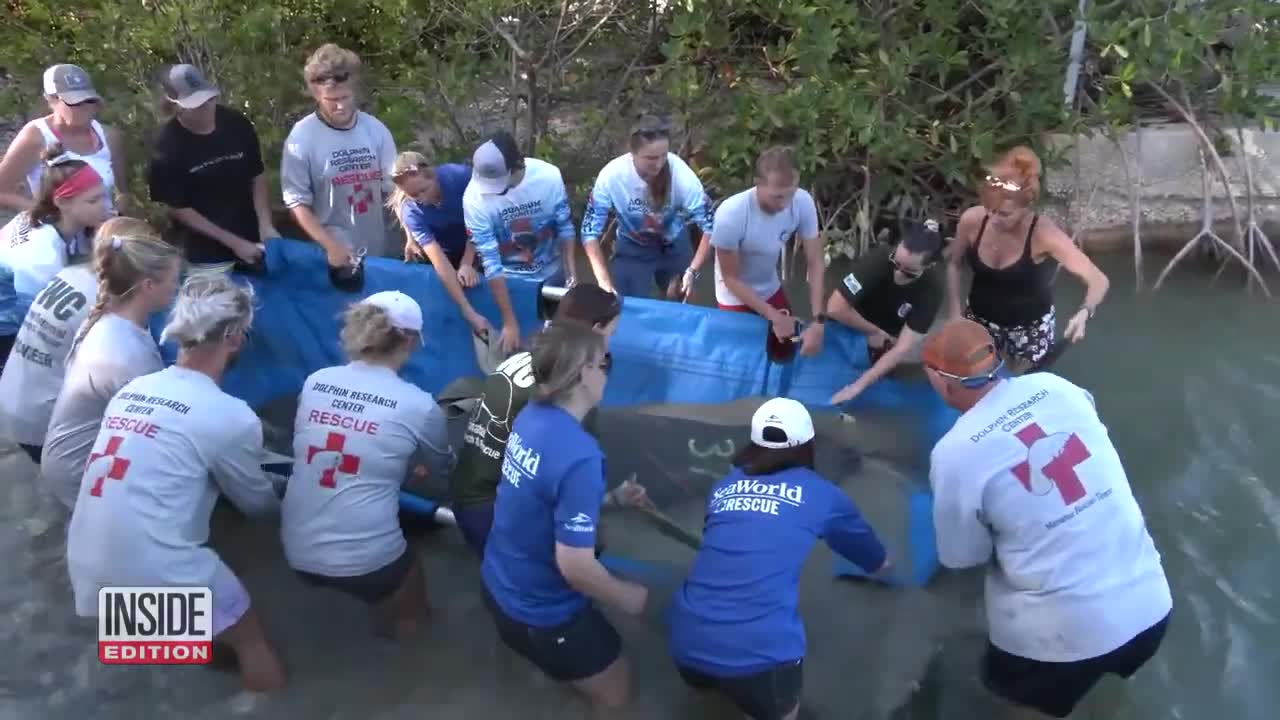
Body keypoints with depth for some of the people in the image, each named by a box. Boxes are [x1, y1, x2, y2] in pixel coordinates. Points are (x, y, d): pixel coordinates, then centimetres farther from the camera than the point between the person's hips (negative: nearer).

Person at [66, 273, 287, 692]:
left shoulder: (131, 390, 6)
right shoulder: (230, 416, -11)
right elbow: (256, 502, 6)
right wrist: (283, 502, 28)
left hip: (86, 574, 6)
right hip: (152, 579, -6)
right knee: (259, 661, 13)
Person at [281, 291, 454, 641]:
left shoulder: (314, 382, 0)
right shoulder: (419, 405, -11)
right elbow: (442, 467, 10)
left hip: (297, 551, 4)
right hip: (366, 560, -3)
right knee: (409, 617, 27)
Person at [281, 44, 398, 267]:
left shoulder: (375, 129, -2)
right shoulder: (301, 137, -10)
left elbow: (394, 187, 2)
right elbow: (297, 202, -8)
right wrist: (330, 246, -17)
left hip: (384, 251, 3)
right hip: (338, 255, -3)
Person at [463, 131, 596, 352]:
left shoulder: (548, 176, -24)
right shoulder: (475, 197, -28)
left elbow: (565, 228, -8)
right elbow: (490, 262, -25)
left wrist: (572, 276, -11)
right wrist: (509, 322, -26)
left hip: (552, 273, 2)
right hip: (509, 280, -1)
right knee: (514, 349, 8)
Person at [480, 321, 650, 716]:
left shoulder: (531, 416, -9)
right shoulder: (579, 456, -34)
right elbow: (575, 568, -30)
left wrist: (612, 497, 9)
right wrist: (626, 596, -12)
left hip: (498, 585, 8)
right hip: (540, 611, -8)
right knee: (615, 691, 16)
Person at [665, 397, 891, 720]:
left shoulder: (725, 485, 14)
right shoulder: (821, 494, 9)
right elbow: (877, 561, 28)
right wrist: (881, 561, 51)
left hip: (686, 643, 4)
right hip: (759, 652, -4)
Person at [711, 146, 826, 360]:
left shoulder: (803, 202, -25)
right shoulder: (731, 214, -35)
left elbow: (815, 263, -18)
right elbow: (731, 278, -23)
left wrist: (818, 321, -27)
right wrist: (772, 316, -25)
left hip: (771, 289, 4)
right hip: (736, 297, -4)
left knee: (786, 352, 17)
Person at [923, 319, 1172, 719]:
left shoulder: (954, 452, -17)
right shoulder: (1056, 386, -5)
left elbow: (962, 558, -4)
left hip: (1071, 633, -5)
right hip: (1152, 604, 5)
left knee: (1007, 680, 26)